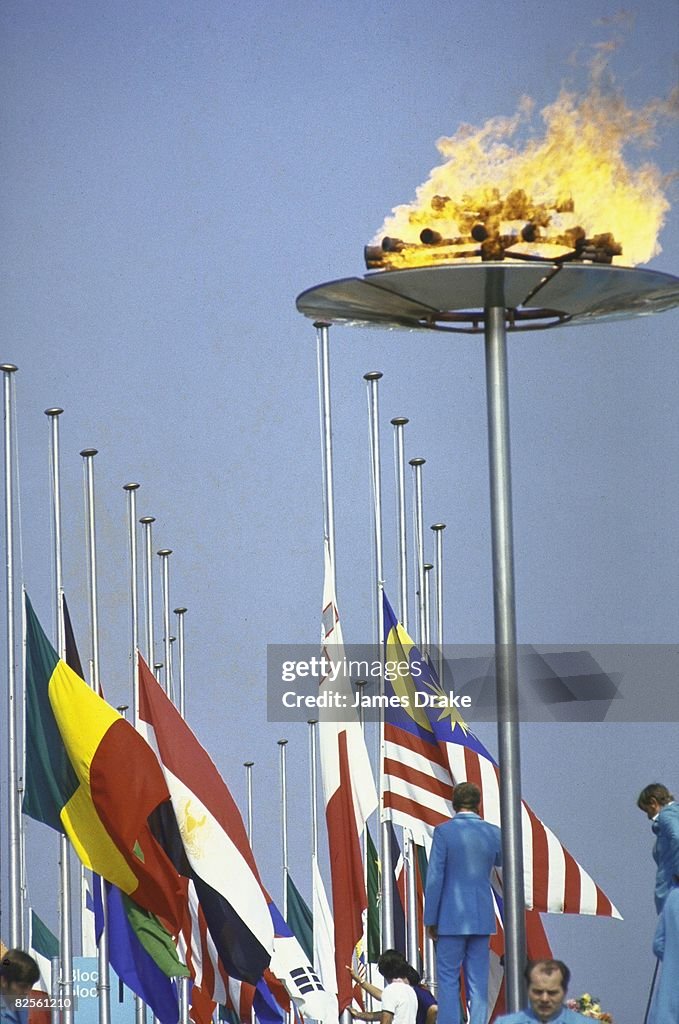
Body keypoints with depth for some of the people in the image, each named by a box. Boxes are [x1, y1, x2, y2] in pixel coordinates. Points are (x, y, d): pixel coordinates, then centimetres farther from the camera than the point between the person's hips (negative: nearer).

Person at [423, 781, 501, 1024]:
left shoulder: (444, 831, -9)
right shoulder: (493, 833, 2)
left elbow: (434, 878, -9)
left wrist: (430, 919, -3)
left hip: (451, 918, -4)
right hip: (482, 919, 4)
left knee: (448, 980, 0)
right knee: (478, 982, 7)